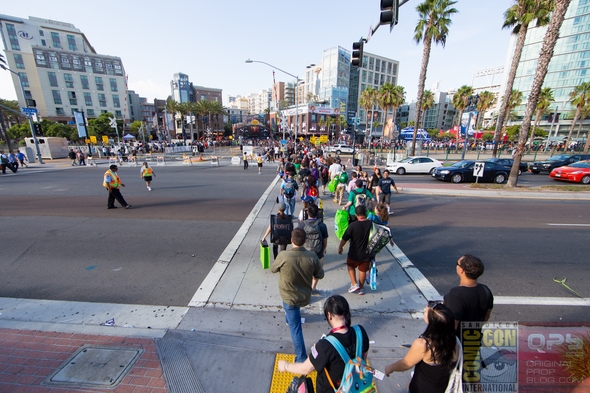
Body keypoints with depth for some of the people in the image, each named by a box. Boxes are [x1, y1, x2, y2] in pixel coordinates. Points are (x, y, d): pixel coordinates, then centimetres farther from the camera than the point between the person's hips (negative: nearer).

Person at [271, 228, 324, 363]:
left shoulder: (283, 256, -30)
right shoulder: (312, 256, -22)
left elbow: (273, 269, -10)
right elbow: (320, 275, -7)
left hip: (289, 297, -5)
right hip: (305, 296, 5)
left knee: (295, 327, 10)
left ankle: (301, 358, 18)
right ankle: (289, 319, 65)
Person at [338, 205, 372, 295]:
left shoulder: (353, 225, -22)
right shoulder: (371, 224, -12)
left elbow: (344, 239, -13)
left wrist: (340, 247, 4)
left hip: (354, 253, -3)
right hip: (366, 254, 3)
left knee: (350, 266, 25)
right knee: (363, 270, 21)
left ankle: (354, 284, 18)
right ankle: (361, 288, 36)